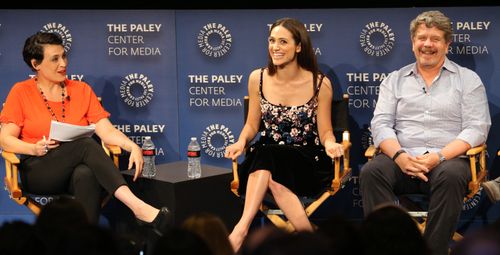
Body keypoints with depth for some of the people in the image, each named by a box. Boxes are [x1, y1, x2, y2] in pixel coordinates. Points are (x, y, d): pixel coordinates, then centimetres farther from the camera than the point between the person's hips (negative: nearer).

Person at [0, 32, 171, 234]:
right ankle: (137, 207, -46)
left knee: (86, 175, -37)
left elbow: (106, 130, 2)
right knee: (86, 145, -32)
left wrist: (133, 147, -17)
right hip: (38, 172, -2)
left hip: (78, 169, 3)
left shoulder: (81, 90, 12)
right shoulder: (21, 92, 7)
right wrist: (34, 148, -20)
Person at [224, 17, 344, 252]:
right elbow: (252, 125, 12)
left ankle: (241, 229, -34)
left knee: (267, 164, -34)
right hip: (266, 156, 3)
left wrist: (330, 144, -20)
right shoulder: (257, 79, 4)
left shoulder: (319, 84, -3)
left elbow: (325, 131, 3)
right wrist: (241, 142, -9)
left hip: (307, 160, -2)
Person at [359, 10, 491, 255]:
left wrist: (440, 156, -13)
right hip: (401, 159, 2)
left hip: (448, 159, -2)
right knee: (371, 172, -31)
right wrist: (399, 155, -13)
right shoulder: (394, 80, 20)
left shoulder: (468, 79, 14)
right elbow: (381, 124, 9)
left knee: (451, 176, -37)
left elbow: (476, 128, 3)